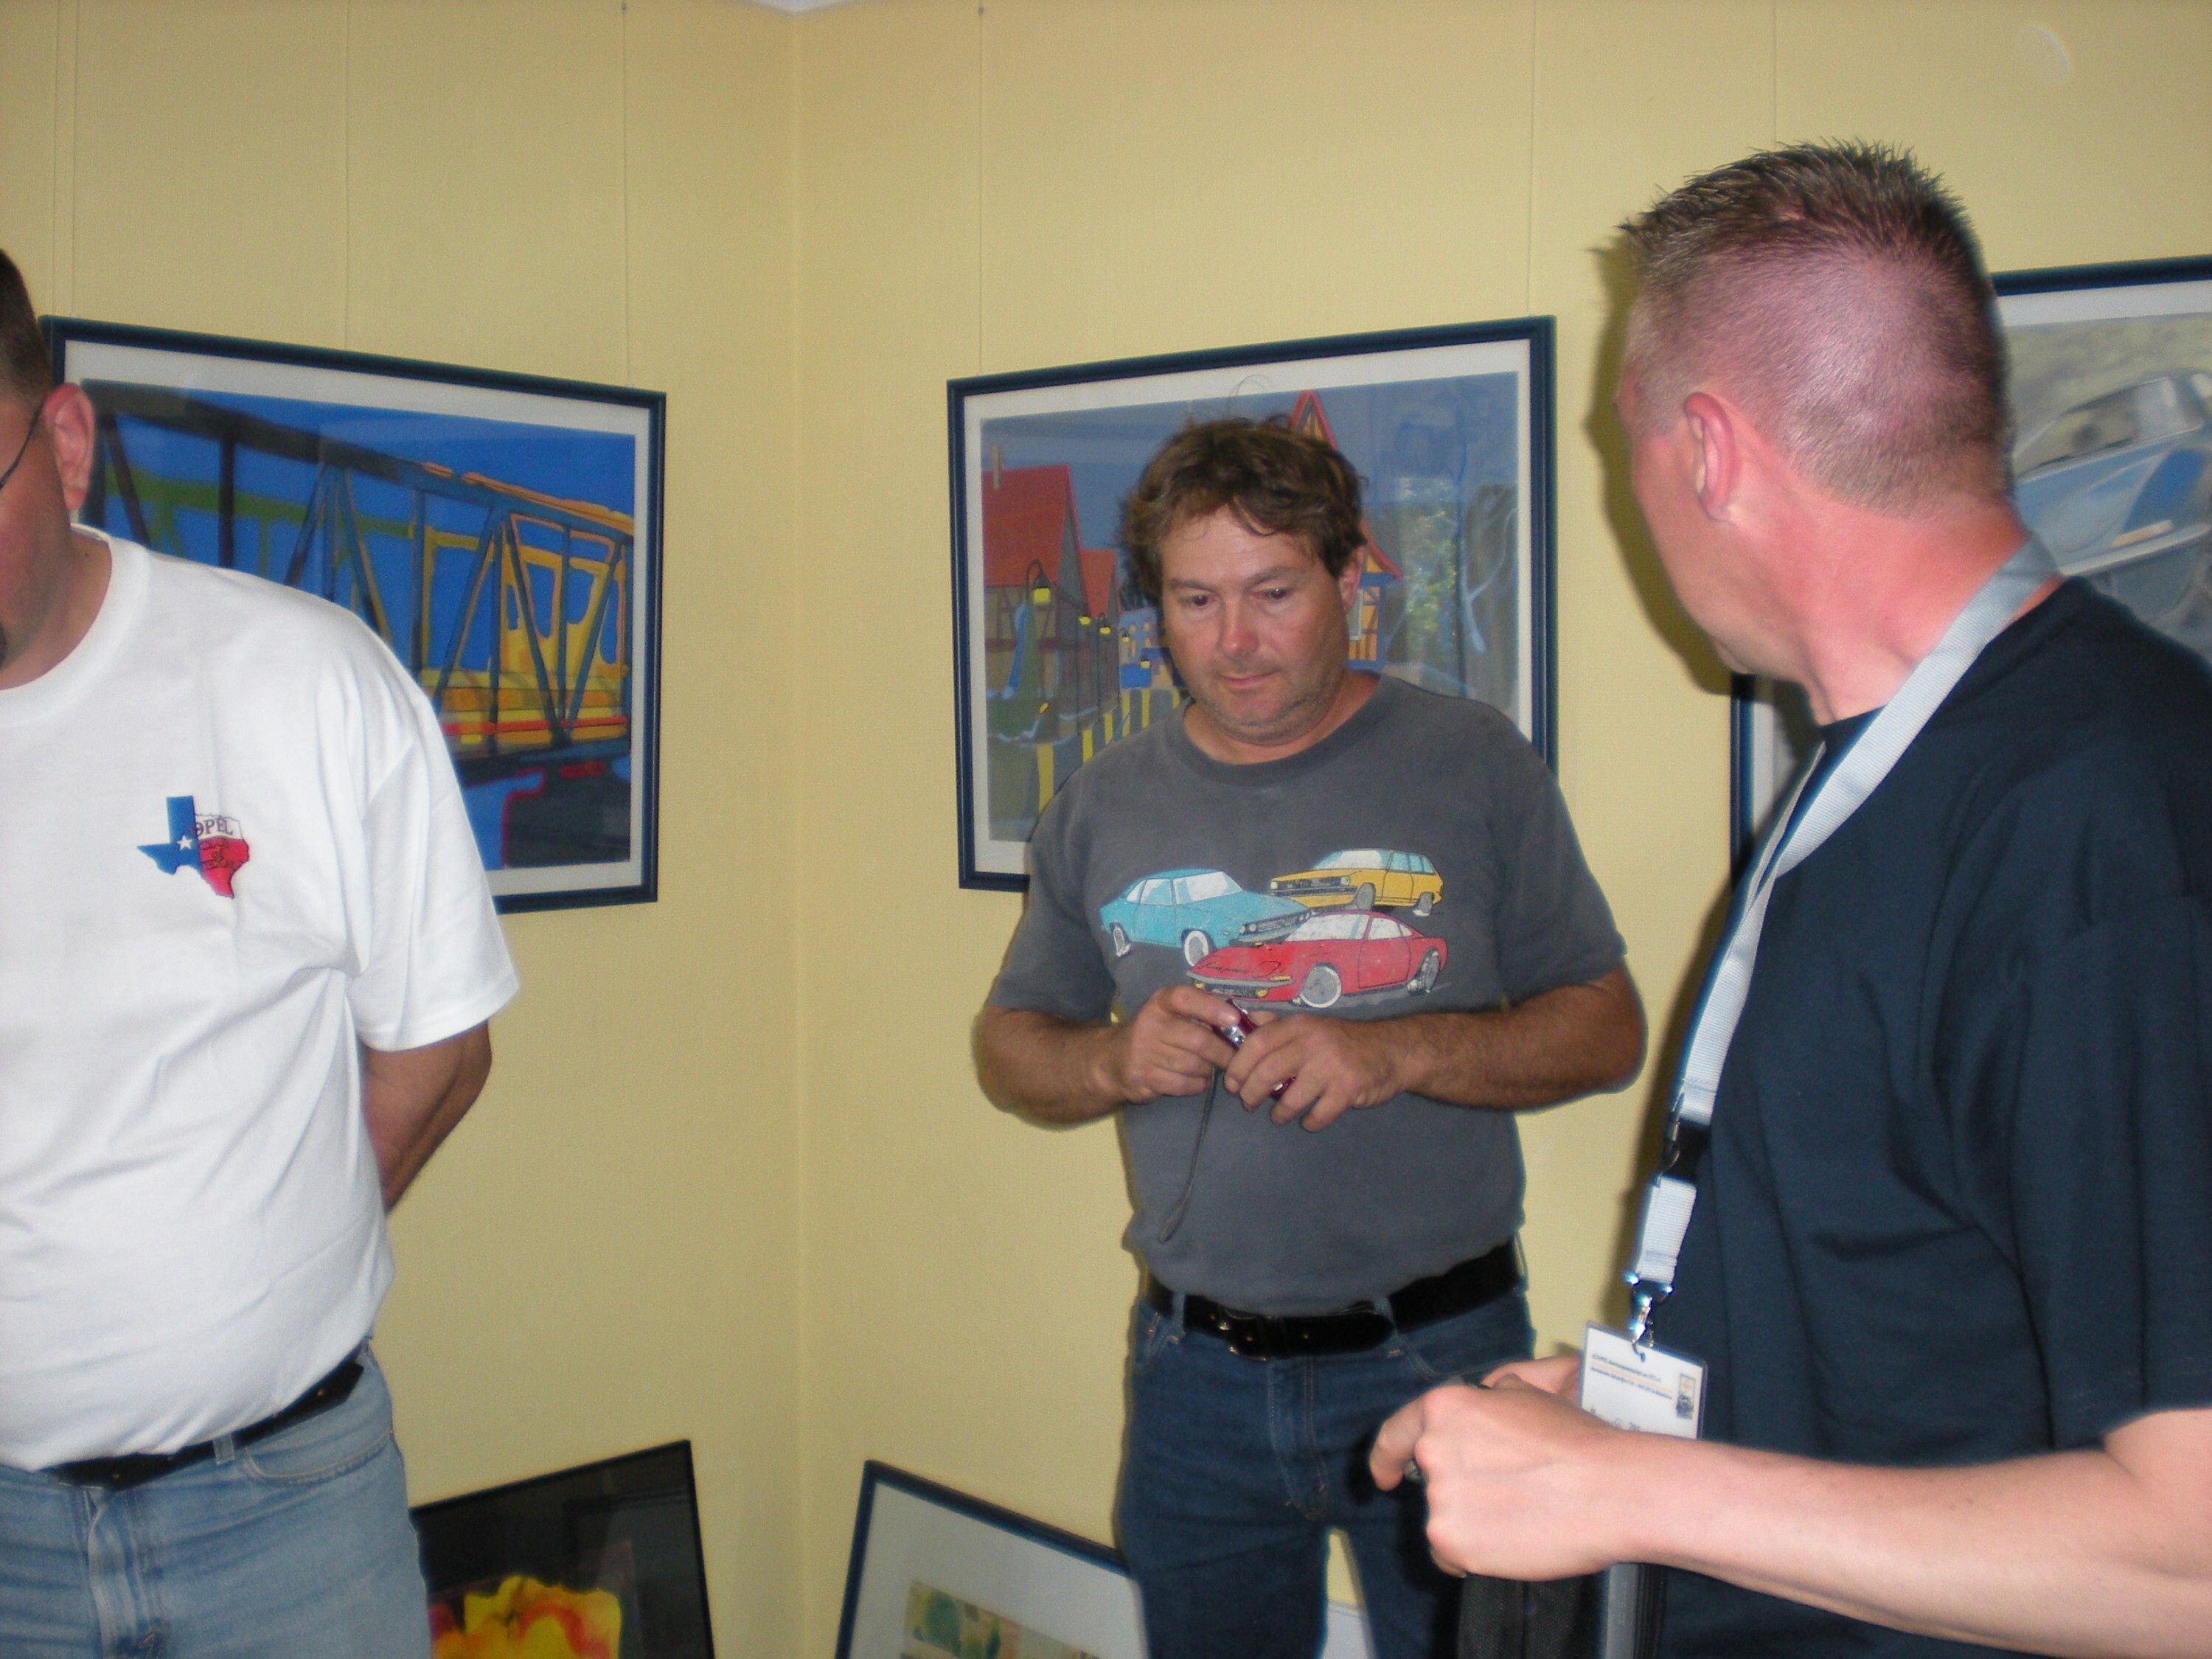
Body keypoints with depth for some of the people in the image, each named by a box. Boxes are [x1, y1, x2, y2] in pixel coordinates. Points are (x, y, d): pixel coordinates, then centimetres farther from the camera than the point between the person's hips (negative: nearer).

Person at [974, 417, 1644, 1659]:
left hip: (1439, 1359, -2)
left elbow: (1607, 1029, -4)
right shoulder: (1105, 808, 4)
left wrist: (1399, 1054, -20)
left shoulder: (1474, 764, -4)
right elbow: (1010, 1046, 12)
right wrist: (1115, 1062, -11)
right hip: (1197, 1372, 3)